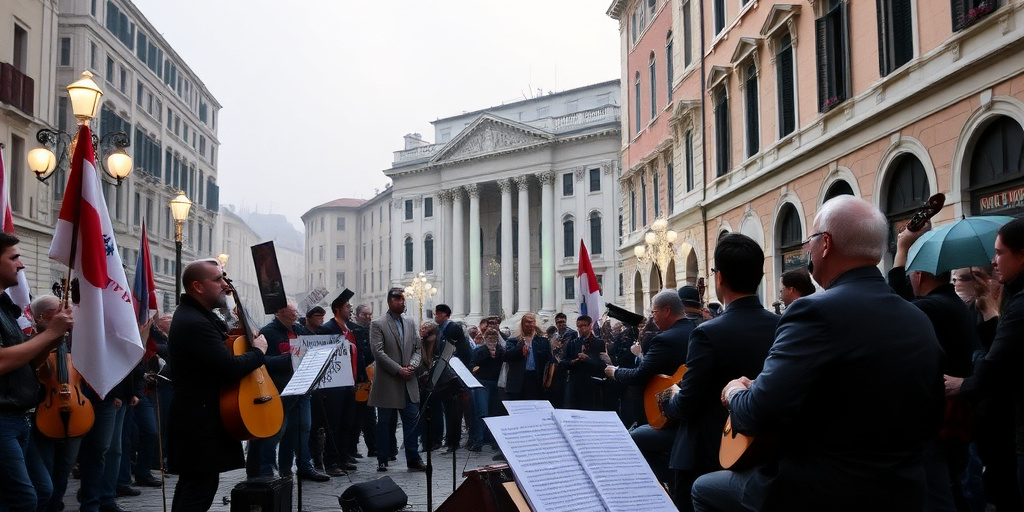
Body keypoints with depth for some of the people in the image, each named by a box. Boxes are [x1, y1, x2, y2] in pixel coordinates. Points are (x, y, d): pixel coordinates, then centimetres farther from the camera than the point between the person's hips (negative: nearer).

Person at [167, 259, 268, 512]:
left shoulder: (194, 313, 11)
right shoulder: (195, 323, -24)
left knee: (193, 483, 19)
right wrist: (258, 351, -11)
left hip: (197, 414, 11)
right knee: (201, 485, -7)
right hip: (200, 418, -11)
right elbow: (230, 368, -28)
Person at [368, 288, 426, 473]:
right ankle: (382, 460, 14)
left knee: (411, 419, 3)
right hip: (387, 382, -5)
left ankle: (412, 459, 9)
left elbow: (417, 349, 14)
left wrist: (412, 366, -6)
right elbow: (378, 352, -12)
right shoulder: (377, 324, -4)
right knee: (384, 422, 5)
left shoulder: (410, 324, 13)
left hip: (408, 381, 5)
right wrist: (399, 370, -16)